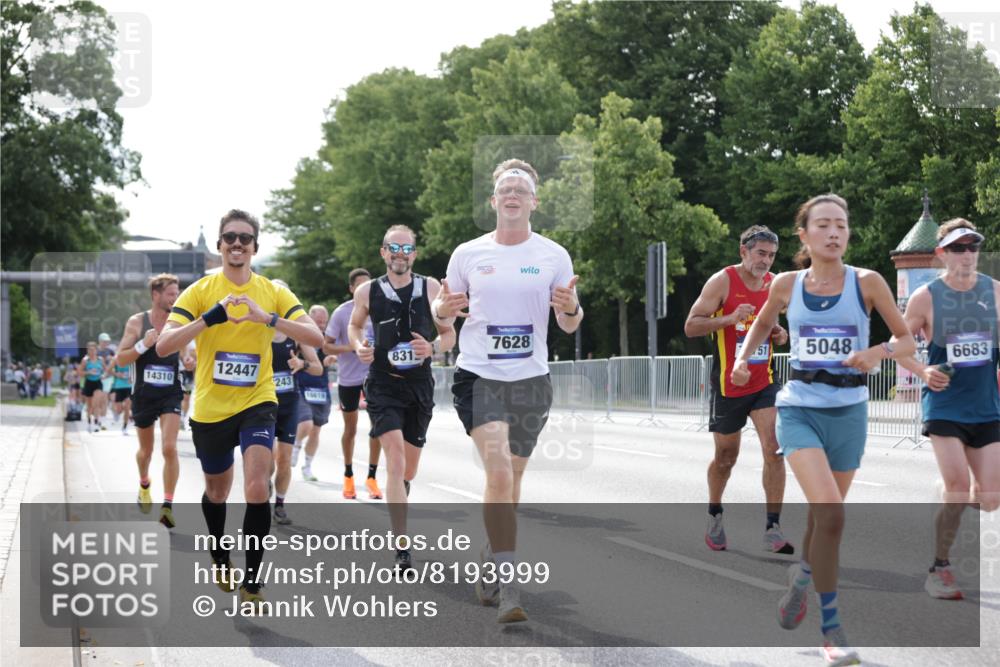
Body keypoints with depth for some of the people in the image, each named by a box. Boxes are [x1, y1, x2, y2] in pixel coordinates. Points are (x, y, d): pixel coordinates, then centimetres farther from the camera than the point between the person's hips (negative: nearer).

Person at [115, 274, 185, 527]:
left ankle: (168, 506, -12)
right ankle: (144, 485, 48)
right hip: (143, 394, 0)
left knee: (169, 448, -17)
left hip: (171, 394, 0)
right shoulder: (137, 322, -5)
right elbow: (120, 359, -7)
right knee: (146, 449, 17)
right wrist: (144, 344, -22)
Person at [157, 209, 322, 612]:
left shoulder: (273, 293, -3)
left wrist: (268, 318, -29)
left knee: (257, 487, -21)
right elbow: (163, 346, -16)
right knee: (217, 491, 19)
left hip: (256, 402, -1)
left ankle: (251, 585, -10)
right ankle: (220, 559, 47)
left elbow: (315, 338, -14)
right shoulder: (200, 292, -6)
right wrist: (209, 318, -30)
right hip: (210, 408, 1)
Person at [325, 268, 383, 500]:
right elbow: (326, 346, -8)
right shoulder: (342, 312, -9)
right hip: (348, 378, -2)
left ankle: (372, 477, 2)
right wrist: (351, 348, -23)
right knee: (350, 429, 9)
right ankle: (348, 475, 27)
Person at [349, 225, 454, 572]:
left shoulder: (431, 288, 0)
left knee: (409, 468, 13)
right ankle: (402, 548, -19)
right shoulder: (367, 292, 0)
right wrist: (359, 346, -4)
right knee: (396, 461, -18)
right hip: (383, 384, -2)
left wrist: (431, 348, -15)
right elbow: (354, 325, 17)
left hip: (419, 385, 2)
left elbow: (449, 334, 6)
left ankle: (397, 516, 42)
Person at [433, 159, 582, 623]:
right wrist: (443, 308, -12)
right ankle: (507, 586, -19)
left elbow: (569, 325, 8)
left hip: (530, 381, 2)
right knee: (499, 472, -19)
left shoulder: (553, 255, 3)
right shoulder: (468, 254, 2)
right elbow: (445, 312, 12)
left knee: (510, 482, 11)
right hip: (479, 376, -2)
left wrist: (570, 308, -16)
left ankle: (488, 566, 32)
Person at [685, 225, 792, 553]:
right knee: (726, 457, 11)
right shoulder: (722, 281, -9)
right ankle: (714, 514, 37)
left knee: (774, 448, -15)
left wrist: (782, 335, -3)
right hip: (728, 385, -3)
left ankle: (772, 529, -13)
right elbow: (691, 326, -12)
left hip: (765, 381, 3)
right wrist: (729, 319, -26)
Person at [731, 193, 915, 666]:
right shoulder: (786, 285, 1)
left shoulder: (867, 283, -4)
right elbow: (763, 324, 22)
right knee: (830, 512, -20)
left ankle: (803, 576, 47)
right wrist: (743, 357, 5)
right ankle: (830, 626, -10)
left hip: (848, 412, 1)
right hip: (800, 409, -1)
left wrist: (879, 353, -18)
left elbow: (907, 340, 2)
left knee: (825, 516, 13)